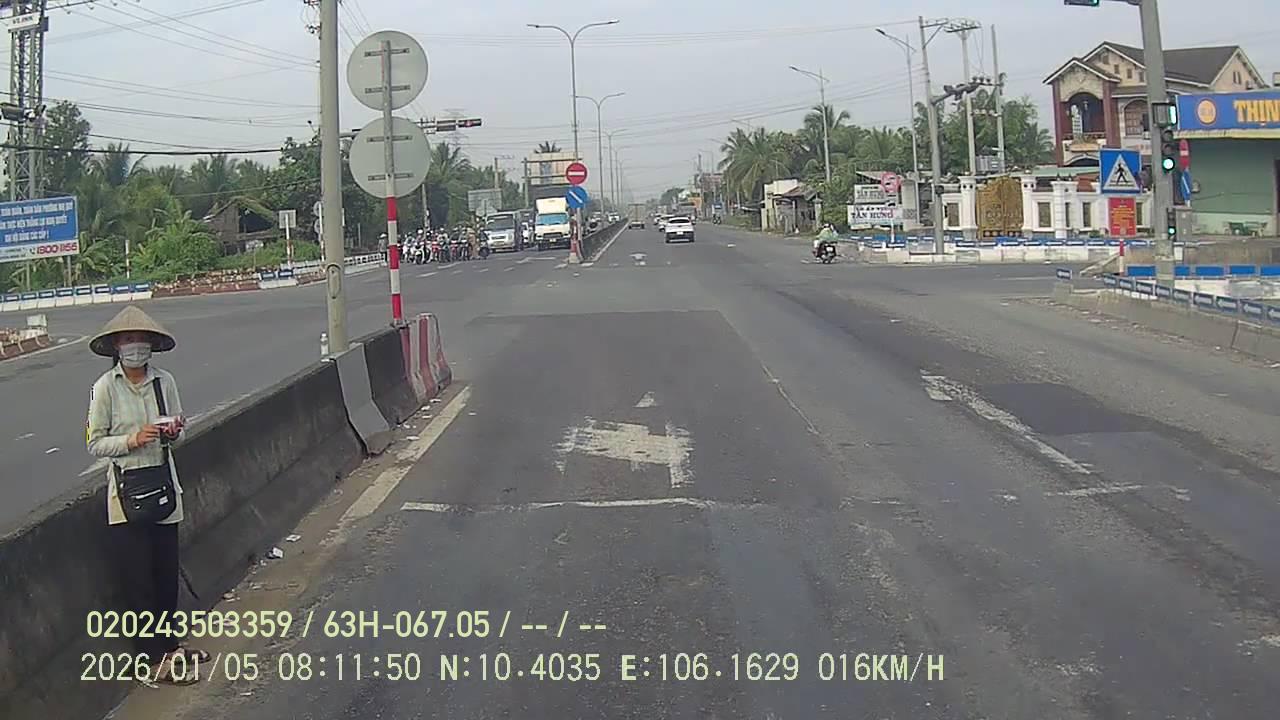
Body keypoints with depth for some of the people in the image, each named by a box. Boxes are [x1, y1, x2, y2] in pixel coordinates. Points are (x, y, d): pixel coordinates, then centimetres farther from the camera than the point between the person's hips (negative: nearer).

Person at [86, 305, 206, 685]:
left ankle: (169, 644, 30)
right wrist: (132, 441, -20)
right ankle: (154, 661, 8)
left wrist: (173, 431, -7)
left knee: (167, 571, 13)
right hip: (126, 489, -4)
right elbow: (94, 443, -6)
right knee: (139, 578, 1)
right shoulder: (105, 388, -9)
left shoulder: (164, 381, 2)